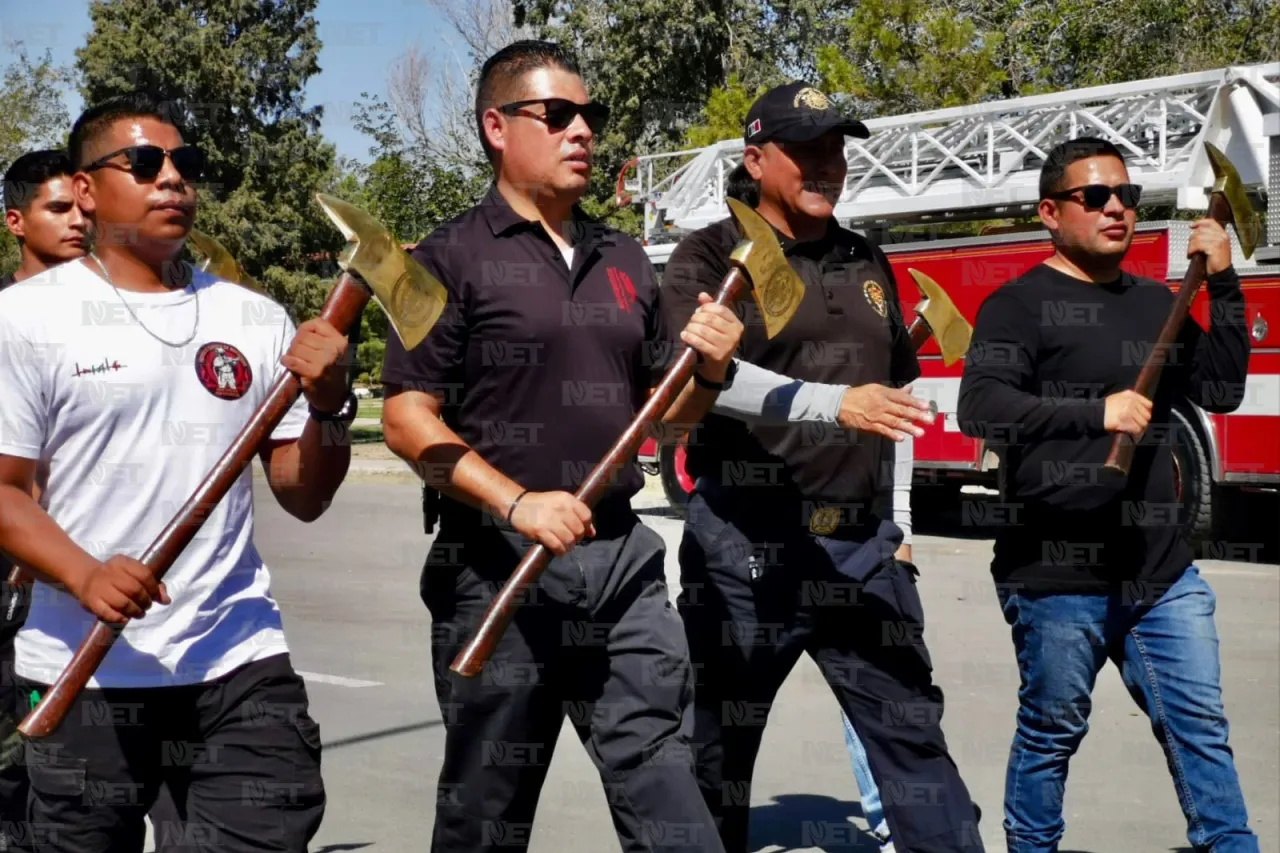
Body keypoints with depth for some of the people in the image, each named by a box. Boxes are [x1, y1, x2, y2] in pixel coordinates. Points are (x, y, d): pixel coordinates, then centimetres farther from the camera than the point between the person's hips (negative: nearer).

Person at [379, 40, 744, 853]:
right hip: (499, 565, -4)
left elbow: (665, 415, 18)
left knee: (665, 784, 5)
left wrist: (710, 369, -3)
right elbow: (407, 417, -11)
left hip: (624, 556, 5)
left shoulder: (625, 260, 13)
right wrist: (517, 503, -21)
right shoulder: (454, 257, -4)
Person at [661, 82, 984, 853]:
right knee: (719, 744, 7)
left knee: (913, 732, 7)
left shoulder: (868, 264, 15)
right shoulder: (711, 258, -3)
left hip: (864, 545, 5)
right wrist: (835, 405, -31)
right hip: (747, 544, -5)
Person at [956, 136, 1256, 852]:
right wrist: (1097, 413, -29)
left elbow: (1222, 390, 12)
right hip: (1059, 577, -5)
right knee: (1052, 734, 8)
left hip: (1163, 573, 6)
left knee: (1200, 726, 9)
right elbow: (981, 408, -20)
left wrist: (1224, 284, 5)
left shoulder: (1156, 304, 14)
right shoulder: (1021, 305, -6)